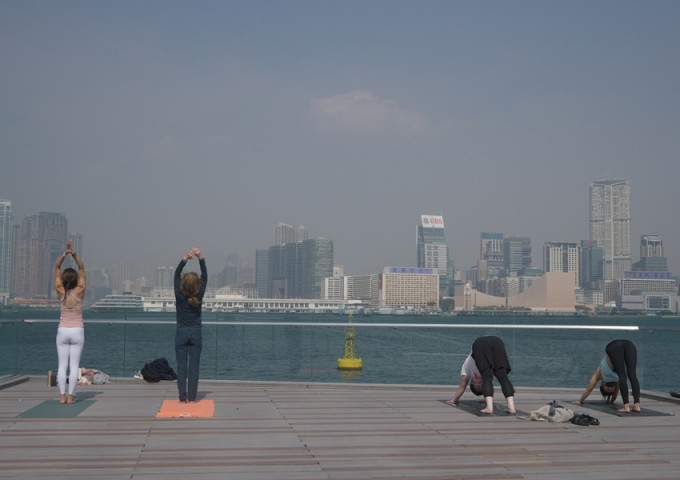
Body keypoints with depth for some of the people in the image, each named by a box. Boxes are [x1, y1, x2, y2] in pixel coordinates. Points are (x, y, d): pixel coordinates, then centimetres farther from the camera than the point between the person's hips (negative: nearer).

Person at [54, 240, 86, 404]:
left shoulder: (60, 292, -7)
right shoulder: (79, 292, -10)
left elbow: (57, 268, -3)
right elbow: (82, 269, -5)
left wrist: (64, 254, -13)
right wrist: (74, 255, -16)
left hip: (63, 331, 1)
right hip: (77, 331, -1)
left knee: (62, 365, 3)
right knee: (74, 366, 1)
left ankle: (62, 396, 0)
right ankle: (70, 396, -2)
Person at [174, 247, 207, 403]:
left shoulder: (179, 295, -11)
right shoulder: (199, 296, -9)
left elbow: (176, 275, -4)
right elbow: (205, 276, -4)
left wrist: (185, 260, -15)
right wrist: (201, 258, -14)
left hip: (181, 334, 0)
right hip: (196, 334, 0)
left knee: (181, 365, 3)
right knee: (194, 366, 3)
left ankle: (183, 398, 2)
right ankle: (192, 398, 3)